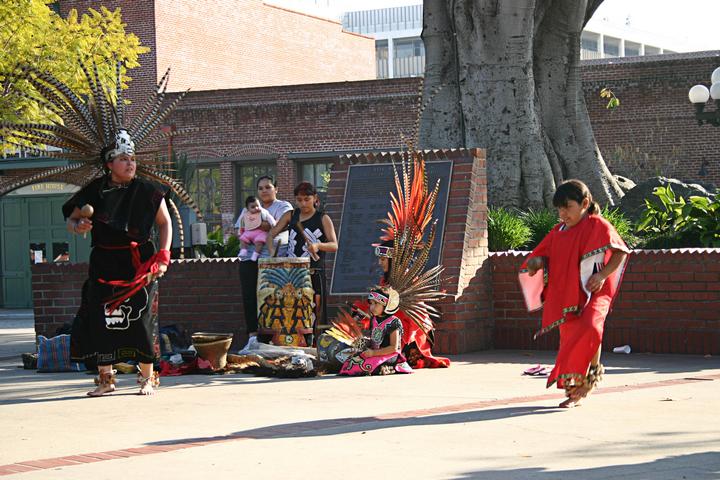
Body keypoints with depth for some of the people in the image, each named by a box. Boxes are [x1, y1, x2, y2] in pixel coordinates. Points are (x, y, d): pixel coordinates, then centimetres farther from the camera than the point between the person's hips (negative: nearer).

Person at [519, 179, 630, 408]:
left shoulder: (598, 226, -3)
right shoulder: (557, 232, 13)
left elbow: (620, 252, -5)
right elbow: (543, 256, 20)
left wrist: (603, 275, -17)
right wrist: (536, 262, -5)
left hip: (592, 293, -6)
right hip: (566, 295, 6)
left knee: (589, 328, -30)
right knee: (569, 340, 7)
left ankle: (594, 370, -7)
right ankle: (574, 391, 19)